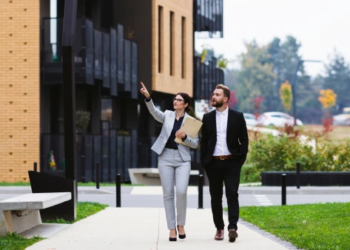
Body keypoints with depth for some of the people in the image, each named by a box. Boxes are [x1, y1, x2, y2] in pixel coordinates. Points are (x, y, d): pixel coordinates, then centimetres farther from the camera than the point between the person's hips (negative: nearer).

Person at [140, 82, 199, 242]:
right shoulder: (167, 115, 6)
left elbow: (195, 144, 2)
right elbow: (154, 112, -14)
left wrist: (184, 137, -17)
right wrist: (147, 97, -31)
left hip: (182, 159, -1)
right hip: (166, 158, 2)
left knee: (181, 191, -17)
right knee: (168, 194, 0)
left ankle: (181, 224, 4)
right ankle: (172, 229, 6)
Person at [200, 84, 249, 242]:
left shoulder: (237, 117, 2)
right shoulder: (207, 118, 8)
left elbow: (244, 140, 4)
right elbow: (204, 141, 10)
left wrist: (241, 159, -5)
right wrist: (204, 162, 2)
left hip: (231, 162, -2)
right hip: (213, 163, 2)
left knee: (232, 194, -13)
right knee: (216, 197, 6)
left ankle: (232, 227, -18)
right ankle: (219, 228, 15)